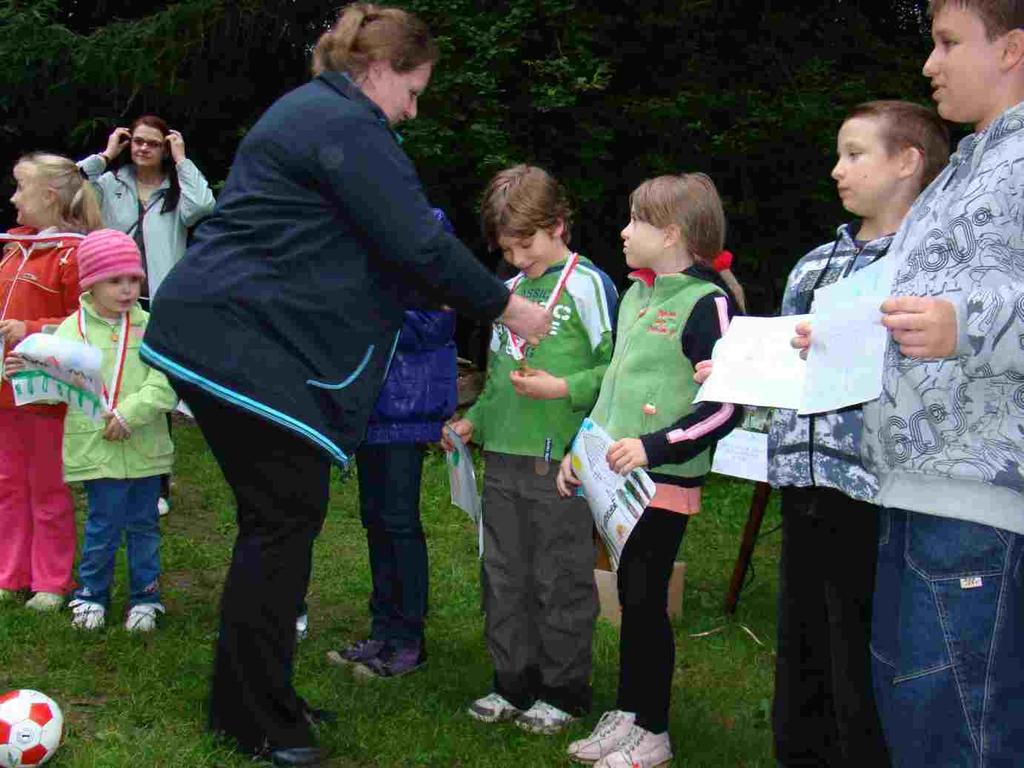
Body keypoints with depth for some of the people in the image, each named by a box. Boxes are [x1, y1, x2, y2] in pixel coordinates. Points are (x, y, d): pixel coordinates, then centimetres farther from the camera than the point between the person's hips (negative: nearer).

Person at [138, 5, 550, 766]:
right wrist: (505, 308, -6)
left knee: (278, 513, 13)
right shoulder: (347, 125, -12)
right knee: (287, 514, -6)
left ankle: (256, 696, 22)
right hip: (242, 340, -11)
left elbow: (369, 246, 27)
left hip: (219, 332, 11)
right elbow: (419, 242, -16)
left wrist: (431, 295, 21)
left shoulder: (311, 112, 21)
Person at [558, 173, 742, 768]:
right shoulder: (635, 296, 14)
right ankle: (627, 712, 24)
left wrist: (653, 446, -22)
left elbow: (726, 406, -17)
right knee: (631, 596, 13)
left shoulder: (708, 302, -12)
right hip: (619, 475, 7)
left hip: (665, 480, -7)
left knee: (646, 601, -2)